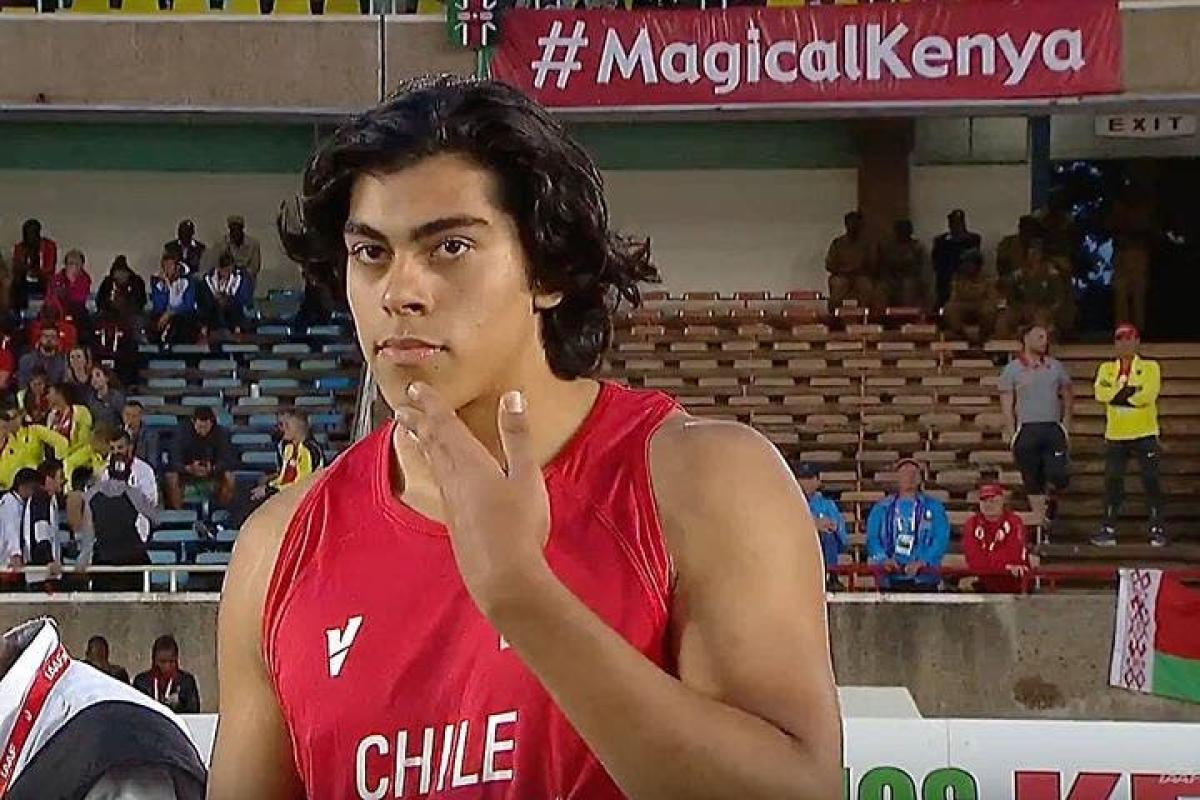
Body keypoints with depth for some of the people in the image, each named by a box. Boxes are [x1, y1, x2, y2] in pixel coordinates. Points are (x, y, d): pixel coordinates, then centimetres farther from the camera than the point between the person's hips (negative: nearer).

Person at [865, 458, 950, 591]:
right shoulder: (881, 508, 13)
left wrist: (922, 562, -16)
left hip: (923, 579, -1)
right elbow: (872, 539, 7)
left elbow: (941, 540, 0)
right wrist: (883, 559, -14)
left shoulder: (934, 507, 10)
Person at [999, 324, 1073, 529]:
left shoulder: (1056, 366, 11)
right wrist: (1012, 436, -6)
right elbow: (1006, 406, 1)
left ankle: (1049, 497, 21)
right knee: (1032, 482, 0)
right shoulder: (1013, 369, 2)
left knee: (1060, 476, -11)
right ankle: (1041, 522, 10)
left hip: (1053, 429, 2)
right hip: (1027, 430, -2)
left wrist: (1066, 425, 8)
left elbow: (1068, 396, 19)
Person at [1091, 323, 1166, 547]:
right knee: (1112, 482, 3)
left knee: (1151, 481, -3)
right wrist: (1132, 390, -17)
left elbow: (1148, 395, -17)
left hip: (1144, 434, -3)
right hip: (1115, 435, 3)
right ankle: (1108, 530, 8)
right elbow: (1101, 394, -10)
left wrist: (1117, 393, -14)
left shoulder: (1150, 367, 0)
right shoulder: (1106, 368, 9)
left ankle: (1157, 529, 3)